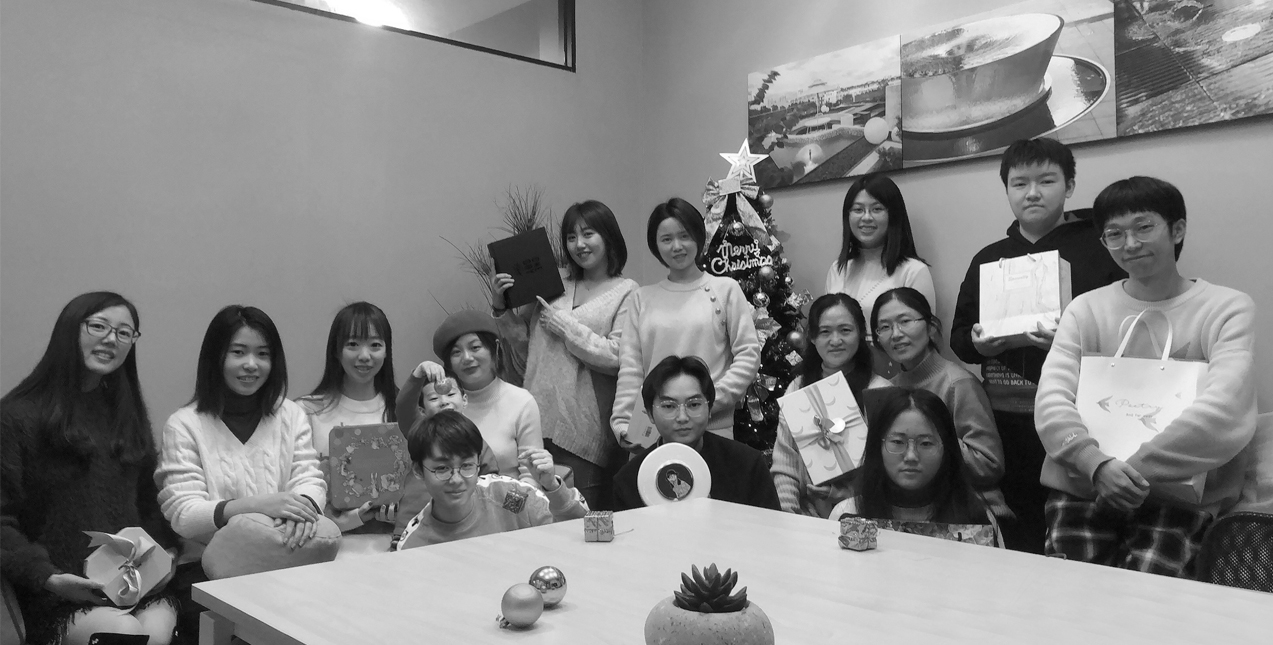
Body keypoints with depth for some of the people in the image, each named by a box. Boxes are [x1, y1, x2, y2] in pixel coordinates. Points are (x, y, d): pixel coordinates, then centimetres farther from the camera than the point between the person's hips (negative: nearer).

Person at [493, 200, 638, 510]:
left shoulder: (626, 292, -1)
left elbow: (616, 358, -12)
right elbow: (526, 340, 17)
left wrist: (564, 324, -8)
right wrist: (501, 307, 2)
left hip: (584, 429, -4)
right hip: (540, 419, 5)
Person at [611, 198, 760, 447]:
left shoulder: (726, 289, 4)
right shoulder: (641, 298, 10)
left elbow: (748, 355, -1)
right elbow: (630, 367, 5)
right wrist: (622, 423, -6)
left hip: (712, 432, -1)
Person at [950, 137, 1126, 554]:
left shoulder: (1100, 247, 0)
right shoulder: (988, 258, 14)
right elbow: (958, 338, 15)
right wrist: (978, 344, -5)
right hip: (1008, 423, 4)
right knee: (1019, 549, 13)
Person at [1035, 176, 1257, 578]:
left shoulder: (1227, 309, 2)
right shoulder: (1085, 309, 8)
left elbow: (1224, 411, -14)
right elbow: (1052, 400, -5)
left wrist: (1134, 471, -19)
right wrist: (1097, 464, -23)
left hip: (1179, 491, -1)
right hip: (1082, 482, 2)